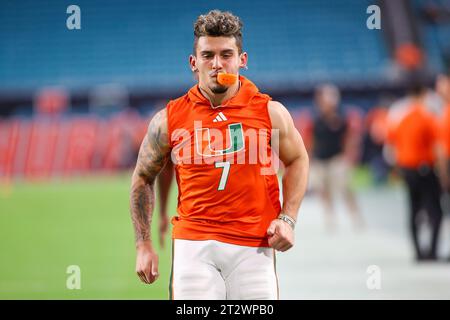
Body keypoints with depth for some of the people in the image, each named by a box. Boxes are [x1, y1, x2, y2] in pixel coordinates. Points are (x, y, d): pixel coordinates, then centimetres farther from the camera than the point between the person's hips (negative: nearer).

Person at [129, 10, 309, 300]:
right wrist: (144, 245, 9)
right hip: (193, 244, 0)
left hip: (254, 246, 0)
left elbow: (297, 160, 18)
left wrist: (288, 219, 5)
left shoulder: (270, 112, 3)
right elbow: (143, 178, 15)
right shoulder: (169, 119, 3)